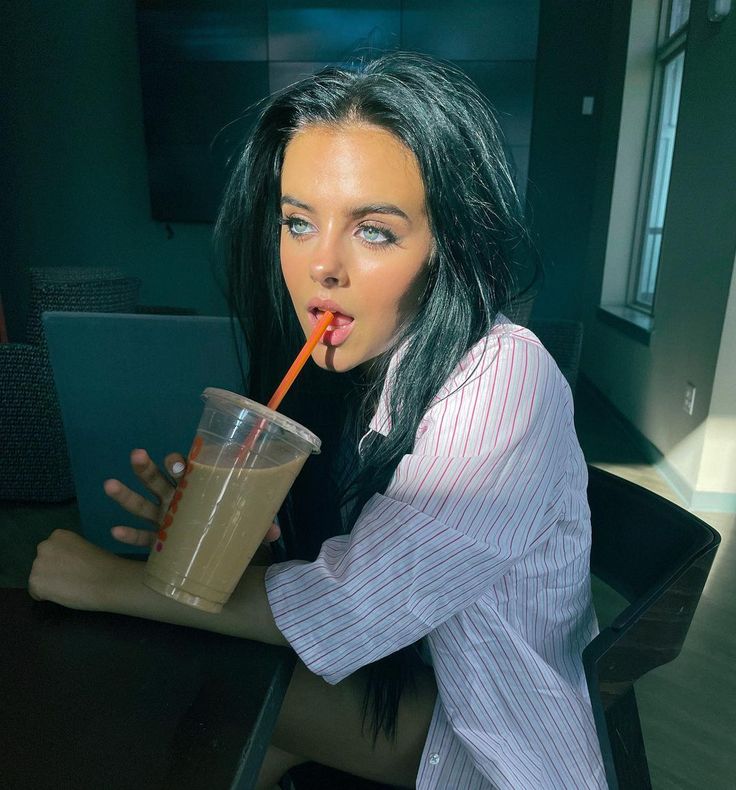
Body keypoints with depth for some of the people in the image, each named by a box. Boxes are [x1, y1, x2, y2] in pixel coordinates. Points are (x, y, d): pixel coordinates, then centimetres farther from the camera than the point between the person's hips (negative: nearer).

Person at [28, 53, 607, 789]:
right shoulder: (346, 369, -10)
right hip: (394, 669, 5)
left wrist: (108, 582, -21)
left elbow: (351, 605, -30)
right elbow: (328, 547, -2)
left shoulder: (504, 378, -30)